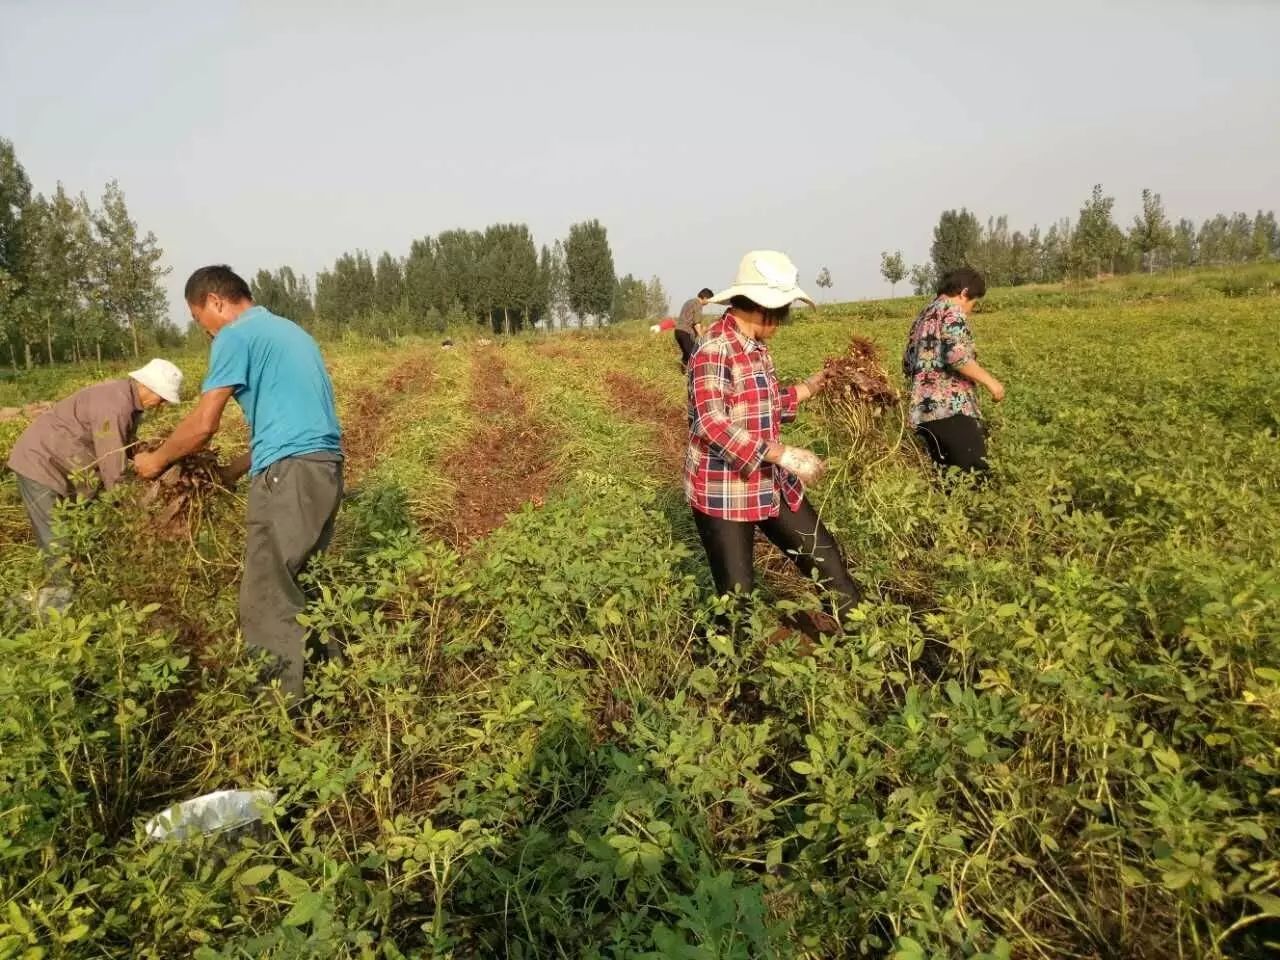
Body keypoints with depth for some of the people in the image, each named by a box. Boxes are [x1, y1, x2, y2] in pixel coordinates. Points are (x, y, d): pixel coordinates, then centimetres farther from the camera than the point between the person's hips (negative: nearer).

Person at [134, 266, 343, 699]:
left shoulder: (236, 335, -2)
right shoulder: (290, 330, 25)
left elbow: (203, 423, -5)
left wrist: (157, 460, 13)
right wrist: (228, 472, 28)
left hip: (291, 472, -9)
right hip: (325, 467, 9)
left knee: (266, 601, -3)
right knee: (298, 586, 17)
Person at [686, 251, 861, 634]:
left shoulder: (757, 347, 10)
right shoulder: (714, 350, -19)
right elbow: (712, 425, -28)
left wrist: (809, 388, 8)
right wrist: (781, 453, -31)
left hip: (771, 483, 9)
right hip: (724, 491, -8)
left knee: (827, 559, 14)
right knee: (737, 594, 3)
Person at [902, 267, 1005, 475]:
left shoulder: (922, 317, 25)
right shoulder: (952, 311, -1)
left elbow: (907, 365, 26)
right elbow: (956, 356, -16)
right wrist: (990, 381, -7)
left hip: (923, 411, 9)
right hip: (951, 408, -9)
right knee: (978, 477, -12)